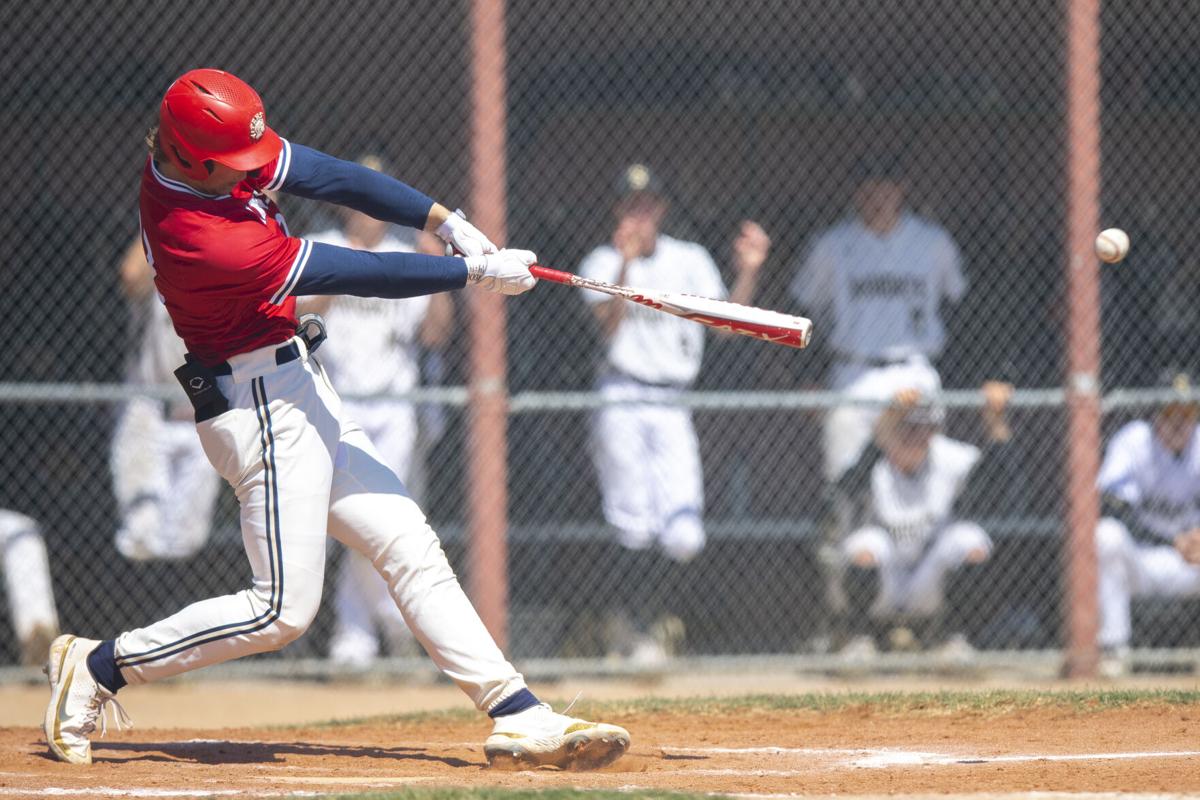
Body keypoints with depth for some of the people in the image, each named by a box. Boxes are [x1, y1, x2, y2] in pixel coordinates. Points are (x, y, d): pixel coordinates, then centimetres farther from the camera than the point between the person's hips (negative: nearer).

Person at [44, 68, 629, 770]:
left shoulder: (220, 153, -3)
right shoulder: (202, 238, -29)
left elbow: (332, 177, 1)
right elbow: (360, 274, -22)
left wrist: (446, 222, -9)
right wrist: (477, 274, -13)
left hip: (296, 392, 10)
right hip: (261, 404, -10)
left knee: (409, 547, 7)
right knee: (284, 609, -8)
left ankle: (517, 714, 6)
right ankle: (98, 667, 3)